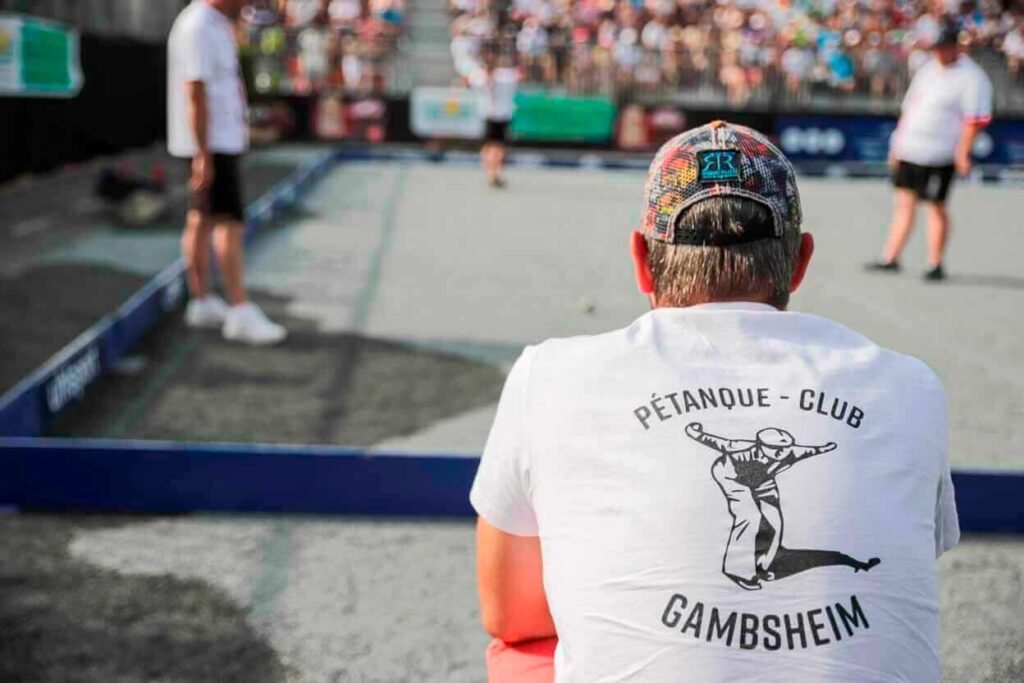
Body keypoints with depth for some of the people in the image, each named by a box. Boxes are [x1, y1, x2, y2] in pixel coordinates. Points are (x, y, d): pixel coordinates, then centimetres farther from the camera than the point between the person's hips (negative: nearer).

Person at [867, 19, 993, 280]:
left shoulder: (971, 78, -9)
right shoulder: (928, 69, 14)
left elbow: (975, 119, -14)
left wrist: (963, 153, -21)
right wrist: (898, 142, 17)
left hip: (939, 156, -7)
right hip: (909, 149, 7)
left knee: (936, 206, -2)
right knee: (904, 202, 9)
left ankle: (935, 264, 8)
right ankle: (890, 259, 14)